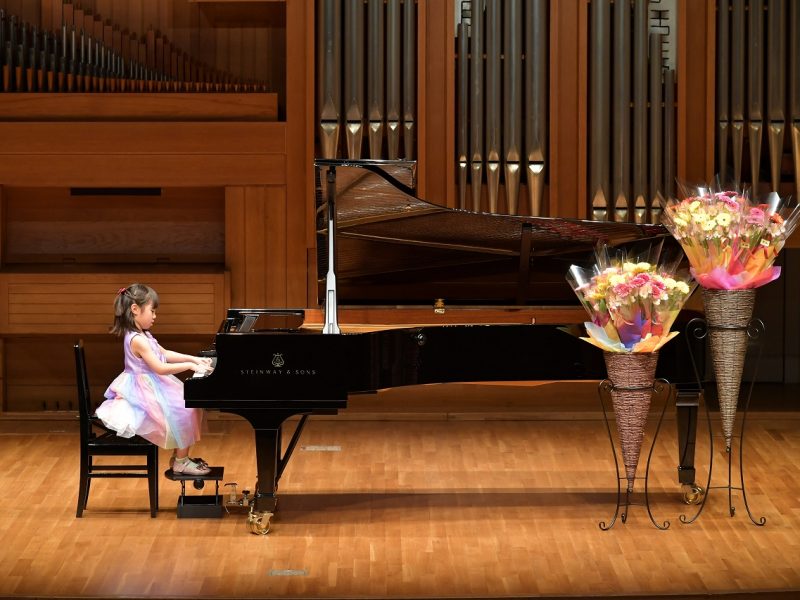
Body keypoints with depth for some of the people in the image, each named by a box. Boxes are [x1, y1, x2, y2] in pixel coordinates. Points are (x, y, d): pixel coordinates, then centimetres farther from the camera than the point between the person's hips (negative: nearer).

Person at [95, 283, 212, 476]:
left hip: (150, 388, 11)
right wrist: (189, 366, -20)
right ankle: (181, 462, -3)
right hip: (144, 393, -11)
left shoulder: (143, 335, 9)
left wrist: (194, 359, 11)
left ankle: (180, 456, 15)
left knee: (189, 407, 12)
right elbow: (160, 368, -25)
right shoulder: (138, 340, -23)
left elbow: (165, 354, 18)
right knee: (185, 411, -13)